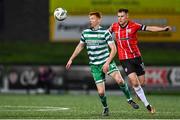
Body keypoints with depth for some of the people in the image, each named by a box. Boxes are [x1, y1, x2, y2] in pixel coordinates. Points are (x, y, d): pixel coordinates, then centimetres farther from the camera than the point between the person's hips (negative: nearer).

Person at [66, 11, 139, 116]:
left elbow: (113, 49, -9)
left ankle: (129, 100, -5)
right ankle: (105, 108, 24)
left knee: (119, 80, -26)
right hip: (95, 66, 3)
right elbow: (80, 46, 23)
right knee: (101, 92, -4)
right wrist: (71, 59, 22)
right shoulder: (85, 32, 7)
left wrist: (107, 62, -19)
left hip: (106, 62, -3)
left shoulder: (105, 32, -6)